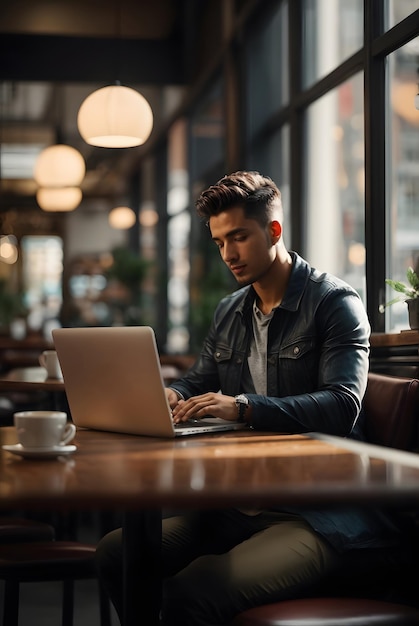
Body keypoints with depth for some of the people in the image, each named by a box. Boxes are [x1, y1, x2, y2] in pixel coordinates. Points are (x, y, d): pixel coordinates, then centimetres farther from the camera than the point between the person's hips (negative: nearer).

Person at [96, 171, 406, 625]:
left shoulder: (336, 303, -5)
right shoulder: (228, 312, 18)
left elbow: (342, 406, -17)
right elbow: (197, 383, 23)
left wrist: (243, 406, -29)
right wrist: (171, 397, -2)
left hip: (315, 515, -7)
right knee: (116, 553, -12)